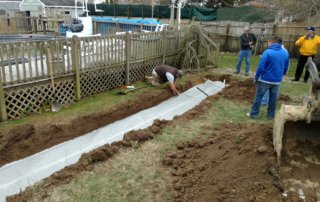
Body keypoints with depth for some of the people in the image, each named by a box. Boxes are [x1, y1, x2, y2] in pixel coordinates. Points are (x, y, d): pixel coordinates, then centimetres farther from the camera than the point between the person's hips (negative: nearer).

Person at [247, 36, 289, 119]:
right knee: (273, 98, 15)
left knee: (258, 97, 5)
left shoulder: (267, 52, -15)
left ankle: (254, 114, 10)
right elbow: (286, 68, 12)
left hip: (265, 79, -5)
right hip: (277, 81, 5)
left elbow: (260, 67, -17)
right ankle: (271, 114, 25)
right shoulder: (285, 53, 4)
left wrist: (256, 78, -8)